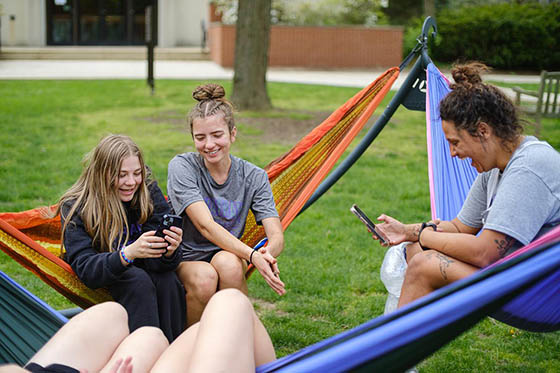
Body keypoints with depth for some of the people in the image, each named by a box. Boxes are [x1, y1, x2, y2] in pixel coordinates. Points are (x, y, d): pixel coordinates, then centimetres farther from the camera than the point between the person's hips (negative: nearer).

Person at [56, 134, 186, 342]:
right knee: (139, 281, -31)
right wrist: (129, 253, -47)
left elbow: (156, 262, -18)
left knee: (167, 280, -28)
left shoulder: (149, 192, -14)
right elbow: (86, 270, -30)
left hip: (136, 269, 3)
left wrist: (169, 251, -43)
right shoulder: (75, 208, -21)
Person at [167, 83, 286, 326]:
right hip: (183, 263, -2)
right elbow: (206, 226, -22)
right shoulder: (181, 167, -9)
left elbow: (277, 236, -10)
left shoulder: (254, 177, -1)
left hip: (230, 259, 2)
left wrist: (268, 253, -36)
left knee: (227, 262, -32)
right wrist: (252, 256, -37)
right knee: (204, 277, -34)